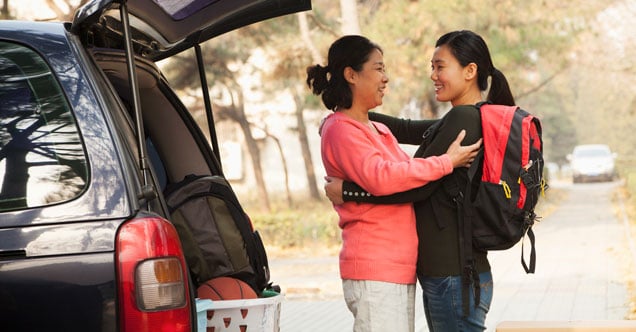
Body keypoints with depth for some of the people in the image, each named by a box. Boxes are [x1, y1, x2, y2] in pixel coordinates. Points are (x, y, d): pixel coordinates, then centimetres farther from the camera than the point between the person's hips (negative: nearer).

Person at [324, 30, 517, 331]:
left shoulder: (463, 119, -15)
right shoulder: (471, 119, 14)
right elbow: (406, 129, 20)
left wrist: (346, 191, -9)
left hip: (454, 277, -10)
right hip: (445, 274, 10)